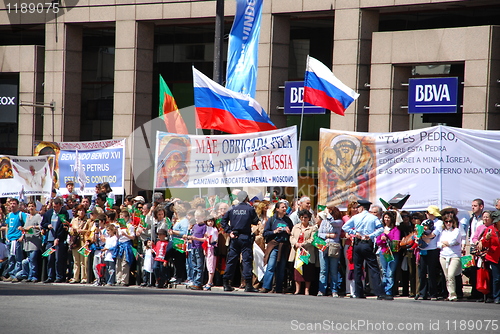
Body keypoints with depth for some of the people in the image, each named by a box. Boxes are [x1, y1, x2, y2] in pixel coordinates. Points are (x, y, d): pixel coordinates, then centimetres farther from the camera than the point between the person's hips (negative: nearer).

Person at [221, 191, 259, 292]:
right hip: (245, 237, -4)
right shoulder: (250, 209, -5)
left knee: (231, 260, 8)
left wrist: (229, 231, 2)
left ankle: (226, 283, 9)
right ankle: (248, 284, -10)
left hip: (234, 237, 4)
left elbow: (223, 221, 3)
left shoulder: (232, 209, 5)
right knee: (247, 259, -4)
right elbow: (256, 221, -2)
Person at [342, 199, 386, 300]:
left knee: (357, 269, 10)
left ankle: (359, 293, 9)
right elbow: (380, 229, -11)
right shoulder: (373, 218, 3)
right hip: (368, 244, -1)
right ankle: (379, 293, -14)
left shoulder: (355, 217, 6)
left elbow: (345, 227, -1)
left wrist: (355, 233, 0)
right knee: (373, 269, -4)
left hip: (357, 245, 1)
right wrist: (371, 235, -11)